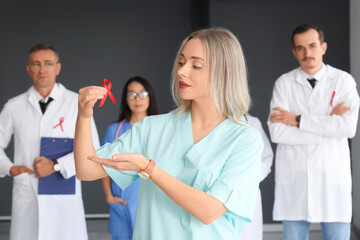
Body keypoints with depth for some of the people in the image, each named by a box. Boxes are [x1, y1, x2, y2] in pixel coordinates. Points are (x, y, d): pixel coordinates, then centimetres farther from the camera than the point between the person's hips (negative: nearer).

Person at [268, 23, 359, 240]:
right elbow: (277, 132, -9)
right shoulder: (284, 83, 3)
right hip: (293, 176, 1)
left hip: (332, 175, -1)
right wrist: (327, 126, -10)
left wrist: (298, 121, -11)